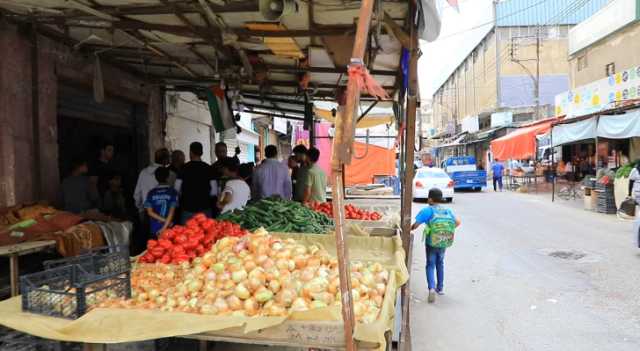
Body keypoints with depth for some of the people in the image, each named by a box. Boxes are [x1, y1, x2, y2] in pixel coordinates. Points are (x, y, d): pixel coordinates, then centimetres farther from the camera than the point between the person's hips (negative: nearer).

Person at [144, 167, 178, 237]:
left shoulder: (151, 193, 1)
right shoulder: (173, 192, -5)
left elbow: (150, 212, -2)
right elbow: (171, 211, -11)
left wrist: (164, 220, -3)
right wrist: (164, 227, -11)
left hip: (154, 229, 2)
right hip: (168, 229, -2)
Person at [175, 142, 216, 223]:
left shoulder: (184, 168, -4)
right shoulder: (208, 168, -2)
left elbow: (177, 189, -2)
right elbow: (214, 191, -3)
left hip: (188, 208, 0)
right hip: (205, 207, 1)